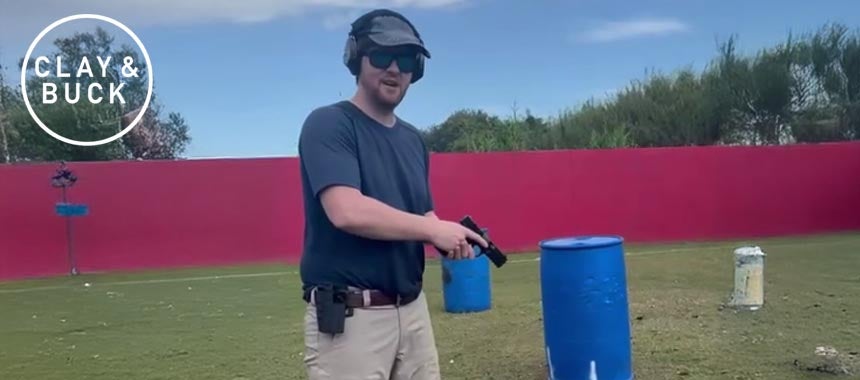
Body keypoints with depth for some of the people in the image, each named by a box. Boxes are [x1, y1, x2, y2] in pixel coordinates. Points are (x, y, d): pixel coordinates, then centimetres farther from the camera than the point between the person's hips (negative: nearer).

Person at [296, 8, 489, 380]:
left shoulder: (413, 139, 13)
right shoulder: (328, 124, -10)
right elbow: (348, 212, -24)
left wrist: (450, 239, -7)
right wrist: (434, 229, -16)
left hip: (413, 308, 7)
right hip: (349, 316, -7)